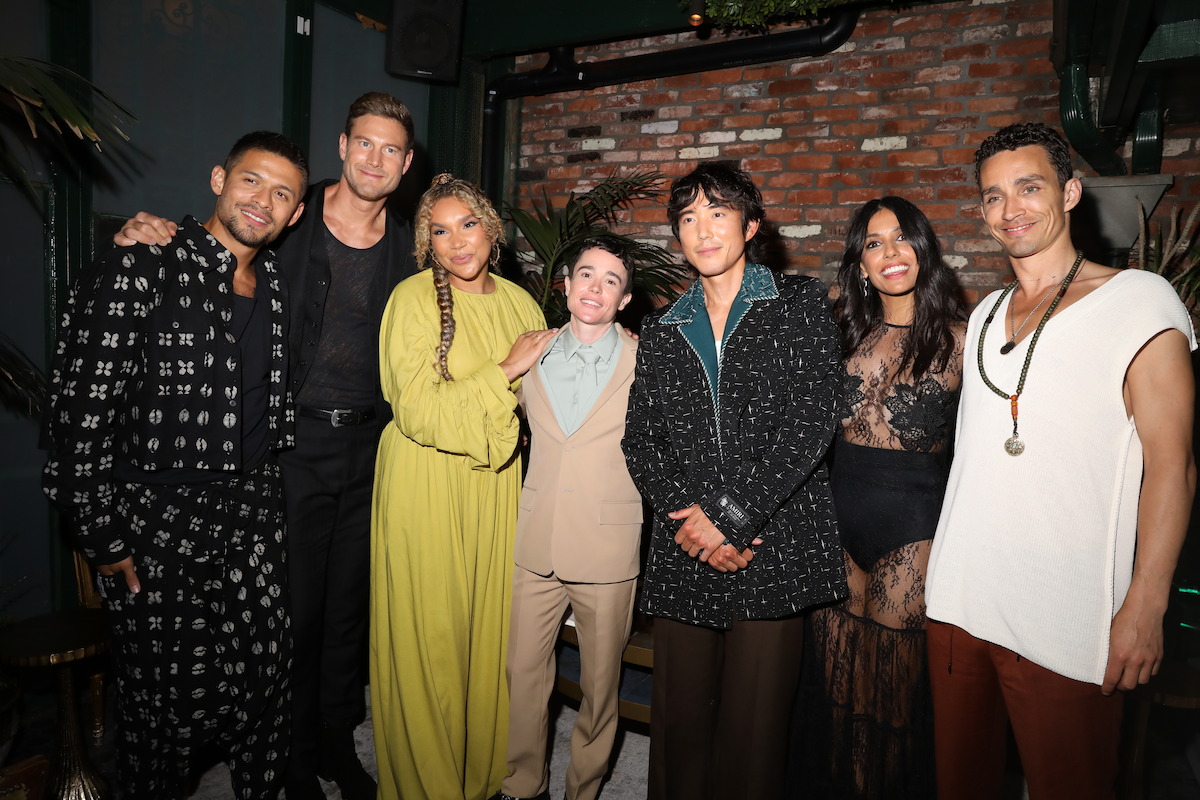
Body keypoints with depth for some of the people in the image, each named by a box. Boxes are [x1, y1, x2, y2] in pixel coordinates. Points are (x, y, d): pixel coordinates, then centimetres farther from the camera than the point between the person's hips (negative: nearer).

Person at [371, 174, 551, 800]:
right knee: (429, 632, 4)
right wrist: (506, 370, -18)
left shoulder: (517, 300, 6)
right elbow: (418, 412, -18)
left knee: (488, 622, 14)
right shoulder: (413, 298, -10)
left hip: (494, 483, 5)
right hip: (425, 482, -5)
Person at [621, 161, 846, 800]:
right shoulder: (660, 331, 14)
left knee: (754, 722, 5)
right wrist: (689, 518, -10)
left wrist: (730, 514, -13)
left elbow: (812, 419, -8)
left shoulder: (799, 303, 4)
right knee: (679, 718, 10)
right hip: (683, 555, 3)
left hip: (774, 549, -3)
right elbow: (640, 440, 6)